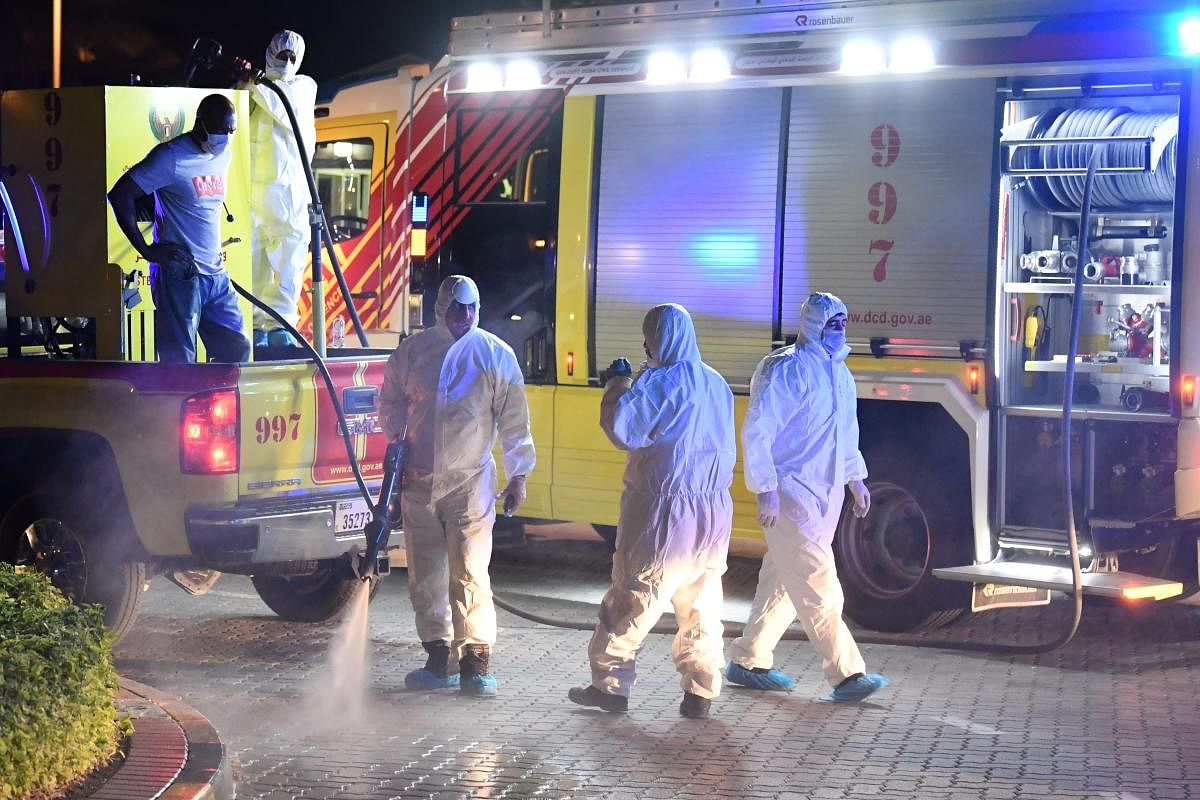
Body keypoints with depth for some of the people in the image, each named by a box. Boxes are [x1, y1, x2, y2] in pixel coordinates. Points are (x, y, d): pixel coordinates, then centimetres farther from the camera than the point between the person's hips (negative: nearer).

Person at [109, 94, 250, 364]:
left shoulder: (223, 155, 12)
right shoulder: (171, 157, -11)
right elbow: (119, 194, -12)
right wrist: (145, 249, -13)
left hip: (216, 273, 8)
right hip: (180, 275, -7)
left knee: (237, 349, 8)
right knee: (179, 361, -6)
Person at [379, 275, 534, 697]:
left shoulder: (496, 354, -1)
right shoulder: (412, 350, 6)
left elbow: (514, 421, 1)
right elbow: (390, 401, 19)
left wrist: (518, 476, 0)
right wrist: (397, 437, 1)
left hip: (471, 480, -3)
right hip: (419, 480, 3)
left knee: (470, 574, -8)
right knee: (426, 575, 8)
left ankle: (475, 662, -3)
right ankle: (439, 659, 19)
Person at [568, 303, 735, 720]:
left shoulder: (661, 382, -12)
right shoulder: (717, 385, 11)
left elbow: (623, 428, -18)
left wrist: (618, 386, -1)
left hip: (666, 510, -7)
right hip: (714, 515, 7)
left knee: (631, 601, 2)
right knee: (701, 607, 9)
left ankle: (610, 684, 7)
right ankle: (700, 693, 10)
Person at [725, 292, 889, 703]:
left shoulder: (839, 372, 15)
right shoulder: (786, 369, -13)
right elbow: (756, 431, -16)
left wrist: (855, 479, 23)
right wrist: (765, 490, -20)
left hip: (826, 492, 9)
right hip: (791, 493, -9)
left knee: (784, 578, 13)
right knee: (817, 584, -10)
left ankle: (748, 661, 23)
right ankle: (846, 673, -9)